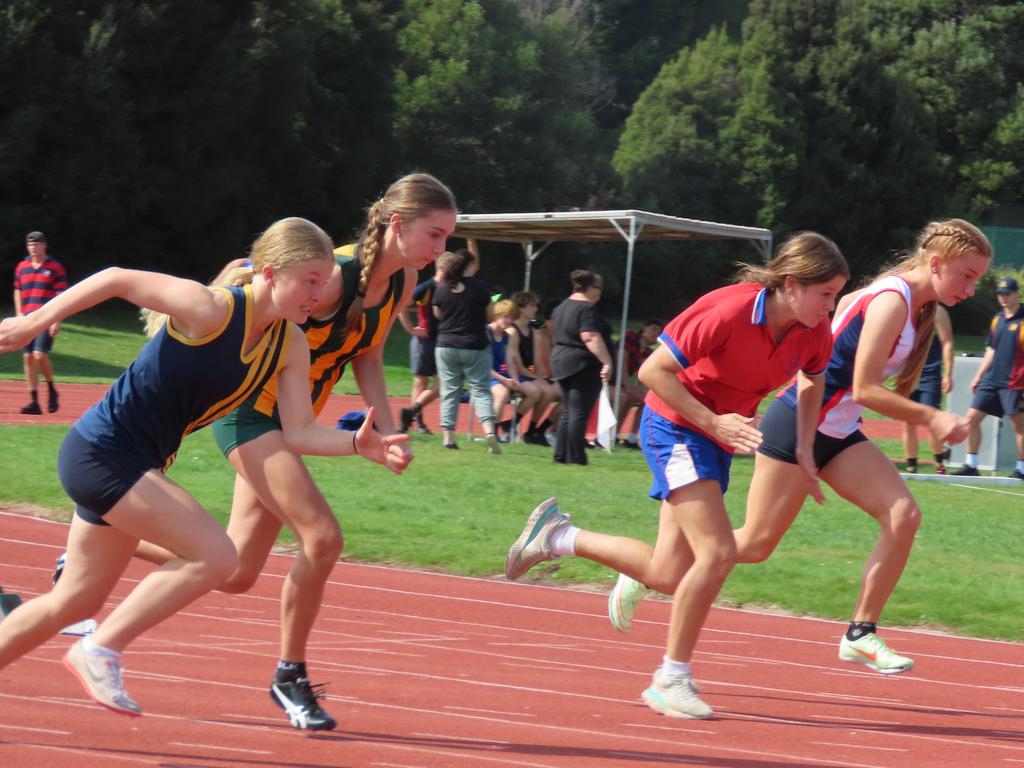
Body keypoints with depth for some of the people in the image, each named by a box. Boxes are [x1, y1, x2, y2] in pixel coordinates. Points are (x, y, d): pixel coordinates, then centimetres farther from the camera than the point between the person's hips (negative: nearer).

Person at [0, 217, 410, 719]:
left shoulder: (291, 347, 0)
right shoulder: (213, 311, -23)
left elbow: (299, 432, -2)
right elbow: (117, 280, -16)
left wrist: (357, 444, -20)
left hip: (133, 468, 9)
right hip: (100, 452, -9)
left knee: (77, 602, 18)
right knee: (214, 556, -18)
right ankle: (100, 650, -9)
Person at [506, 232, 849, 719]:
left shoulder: (815, 333, -7)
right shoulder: (728, 311, -27)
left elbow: (812, 383, 15)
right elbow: (653, 371, -22)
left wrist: (804, 452, 7)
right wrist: (712, 423, -25)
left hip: (719, 437, 7)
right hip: (675, 427, -7)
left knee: (668, 576, 3)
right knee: (718, 553, -20)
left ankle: (557, 537, 23)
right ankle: (672, 678, -6)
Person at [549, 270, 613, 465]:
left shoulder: (564, 306, 16)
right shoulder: (587, 308, -14)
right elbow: (590, 337, -25)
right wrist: (607, 362, -29)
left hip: (561, 361, 10)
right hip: (584, 365, -9)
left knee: (568, 412, 14)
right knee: (580, 413, -8)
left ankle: (561, 455, 13)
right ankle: (575, 457, -9)